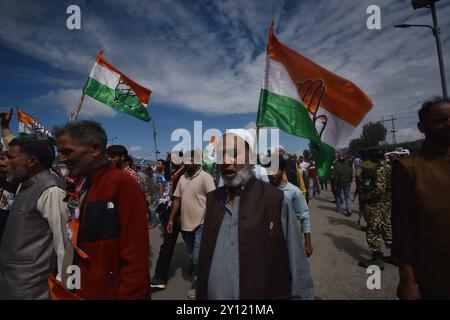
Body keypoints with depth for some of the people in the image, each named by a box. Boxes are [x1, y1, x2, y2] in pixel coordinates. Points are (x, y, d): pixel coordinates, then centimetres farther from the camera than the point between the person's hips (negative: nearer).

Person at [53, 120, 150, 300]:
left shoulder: (123, 184, -21)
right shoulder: (81, 187, 6)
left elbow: (135, 256, -22)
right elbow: (76, 243, 13)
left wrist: (128, 295, -18)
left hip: (109, 291, -7)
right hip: (82, 290, 8)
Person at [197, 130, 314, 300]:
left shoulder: (277, 201, -16)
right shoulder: (212, 200, -4)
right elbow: (204, 259, 4)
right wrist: (200, 293, 8)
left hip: (265, 294, -3)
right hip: (211, 294, 3)